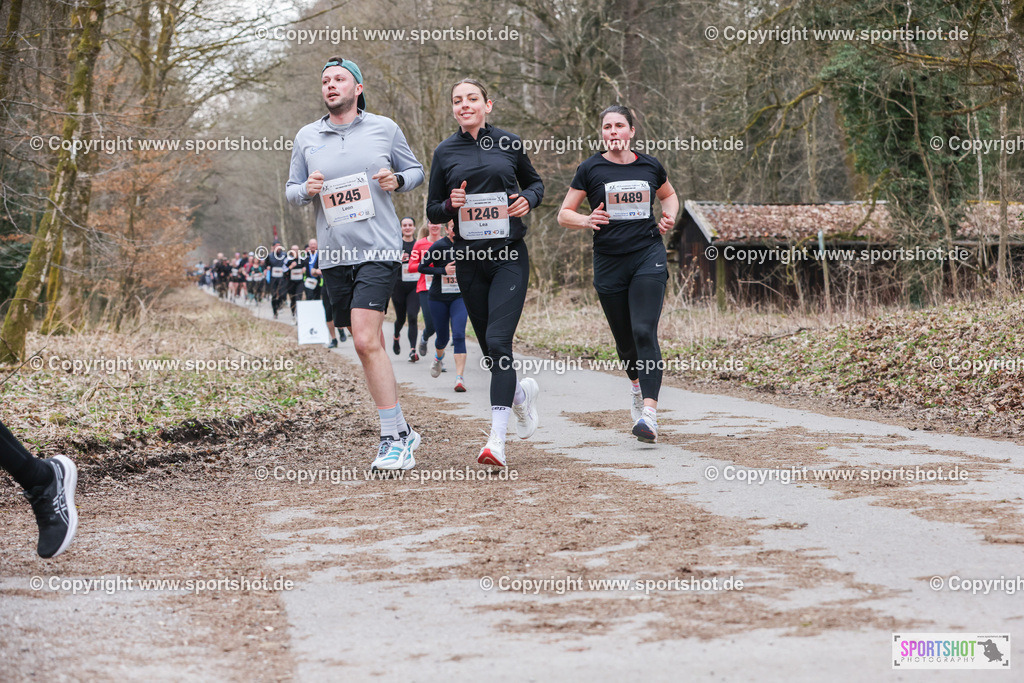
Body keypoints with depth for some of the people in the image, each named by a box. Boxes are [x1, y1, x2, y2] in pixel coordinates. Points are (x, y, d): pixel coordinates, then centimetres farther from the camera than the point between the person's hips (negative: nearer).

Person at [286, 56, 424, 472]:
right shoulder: (306, 138, 11)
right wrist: (306, 190, -6)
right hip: (334, 255, 4)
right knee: (371, 346, 9)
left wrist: (397, 180, -7)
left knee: (366, 341, -18)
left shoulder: (384, 129, 5)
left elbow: (415, 170, 15)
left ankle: (394, 440, -12)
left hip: (379, 250, -4)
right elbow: (291, 190, 17)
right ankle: (402, 431, 21)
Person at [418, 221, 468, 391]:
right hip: (439, 297, -1)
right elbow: (421, 267, -9)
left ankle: (459, 378, -19)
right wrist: (443, 270, -19)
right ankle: (438, 356, 48)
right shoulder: (439, 246, -12)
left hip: (459, 296, 1)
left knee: (459, 336, -16)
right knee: (443, 337, 11)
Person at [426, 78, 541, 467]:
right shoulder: (445, 152, 5)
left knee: (498, 342, -16)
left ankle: (497, 441, -20)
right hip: (469, 260, 3)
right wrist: (451, 205, -12)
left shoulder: (509, 143, 3)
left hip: (510, 257, -2)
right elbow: (433, 212, 10)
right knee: (490, 350, 10)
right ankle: (522, 393, 43)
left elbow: (535, 183, 19)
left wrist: (527, 199, -3)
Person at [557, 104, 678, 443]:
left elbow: (669, 195, 27)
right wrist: (587, 221, -17)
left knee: (644, 332, -16)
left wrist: (669, 216, 6)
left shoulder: (650, 166, 6)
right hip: (609, 262, 1)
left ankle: (649, 414, -25)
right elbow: (564, 214, 3)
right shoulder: (590, 169, 1)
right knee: (624, 339, 10)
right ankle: (637, 383, 45)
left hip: (648, 255, -1)